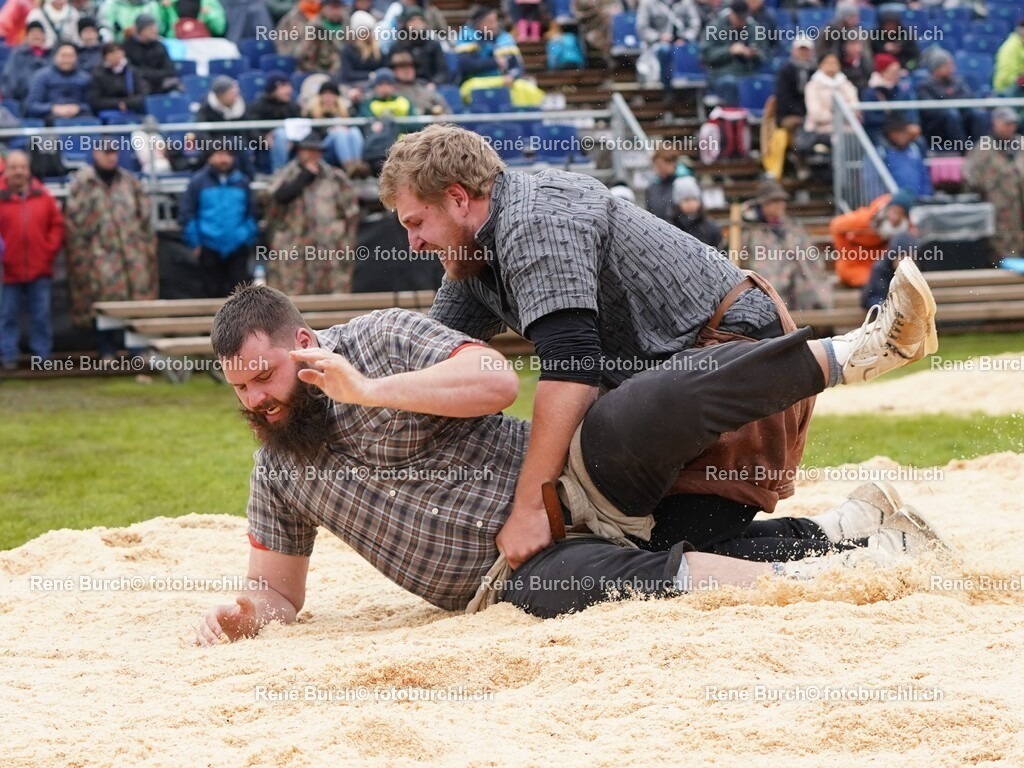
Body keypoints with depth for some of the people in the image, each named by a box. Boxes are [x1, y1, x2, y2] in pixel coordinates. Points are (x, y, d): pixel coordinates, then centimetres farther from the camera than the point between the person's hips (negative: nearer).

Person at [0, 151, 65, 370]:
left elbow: (57, 224, 8)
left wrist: (50, 249, -2)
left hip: (39, 269, 2)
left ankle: (43, 355, 15)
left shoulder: (42, 196, 3)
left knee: (41, 315, 7)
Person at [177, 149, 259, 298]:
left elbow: (251, 213, 13)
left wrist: (249, 239, 6)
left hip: (237, 247, 1)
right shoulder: (199, 181, -1)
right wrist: (195, 242, -4)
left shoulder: (242, 181, 6)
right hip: (209, 247, -1)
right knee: (212, 291, 7)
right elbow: (186, 212, 0)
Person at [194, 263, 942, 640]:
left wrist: (368, 391, -22)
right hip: (517, 573, 2)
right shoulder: (279, 470, 11)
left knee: (637, 413, -32)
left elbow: (498, 380, -17)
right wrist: (244, 612, -6)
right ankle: (831, 556, -26)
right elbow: (280, 591, 18)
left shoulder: (381, 341, -4)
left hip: (566, 489, -2)